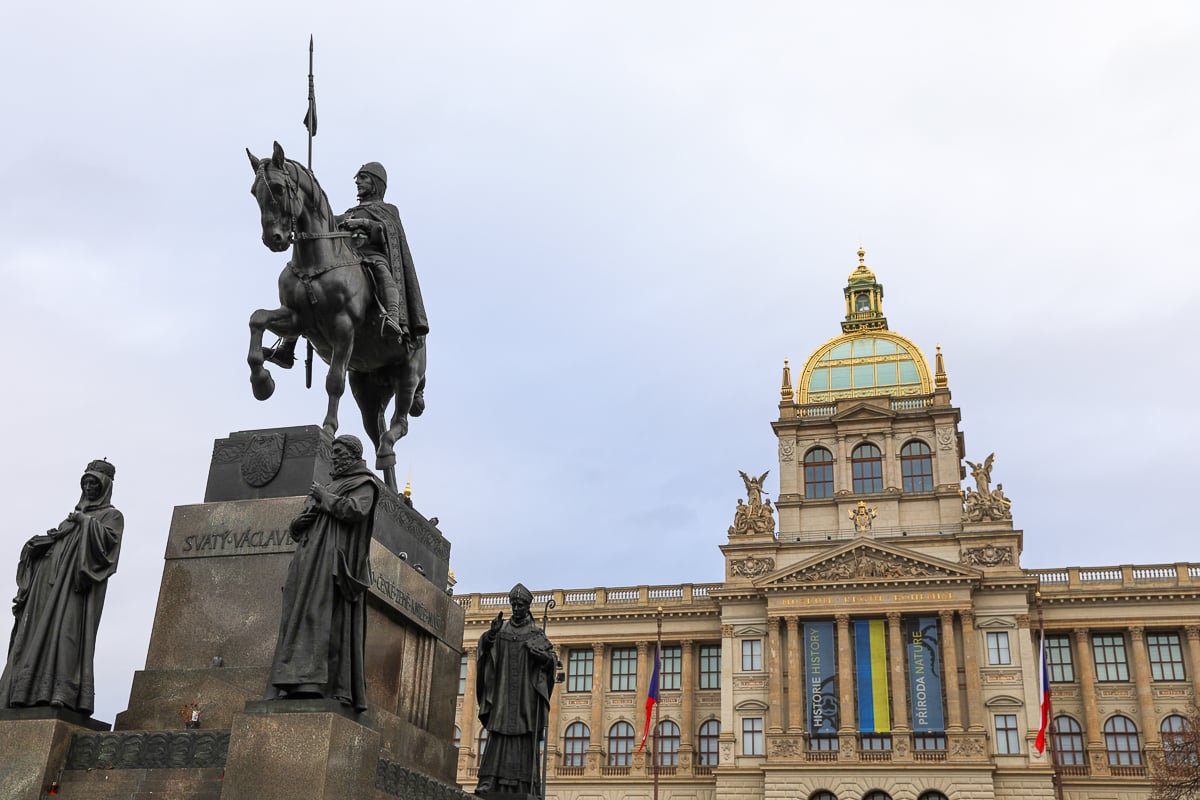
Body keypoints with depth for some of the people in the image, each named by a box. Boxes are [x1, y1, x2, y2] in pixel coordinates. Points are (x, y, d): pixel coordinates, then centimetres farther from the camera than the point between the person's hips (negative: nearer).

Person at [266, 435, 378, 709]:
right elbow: (296, 527, 26)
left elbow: (355, 511, -16)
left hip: (334, 559, -8)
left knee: (325, 617, -17)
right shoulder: (328, 486, 28)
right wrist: (301, 520, 3)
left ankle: (316, 681, -24)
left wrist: (324, 498, -4)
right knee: (300, 618, -3)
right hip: (310, 560, 8)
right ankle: (297, 682, -9)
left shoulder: (363, 484, 6)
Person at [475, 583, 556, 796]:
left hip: (526, 693, -1)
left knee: (525, 740, -5)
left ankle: (524, 786, -7)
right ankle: (489, 783, -12)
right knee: (498, 736, -6)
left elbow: (550, 658, 0)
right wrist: (491, 633, -24)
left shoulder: (536, 633, 8)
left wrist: (534, 648, -20)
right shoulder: (502, 630, 12)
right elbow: (484, 646, -3)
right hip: (503, 693, 1)